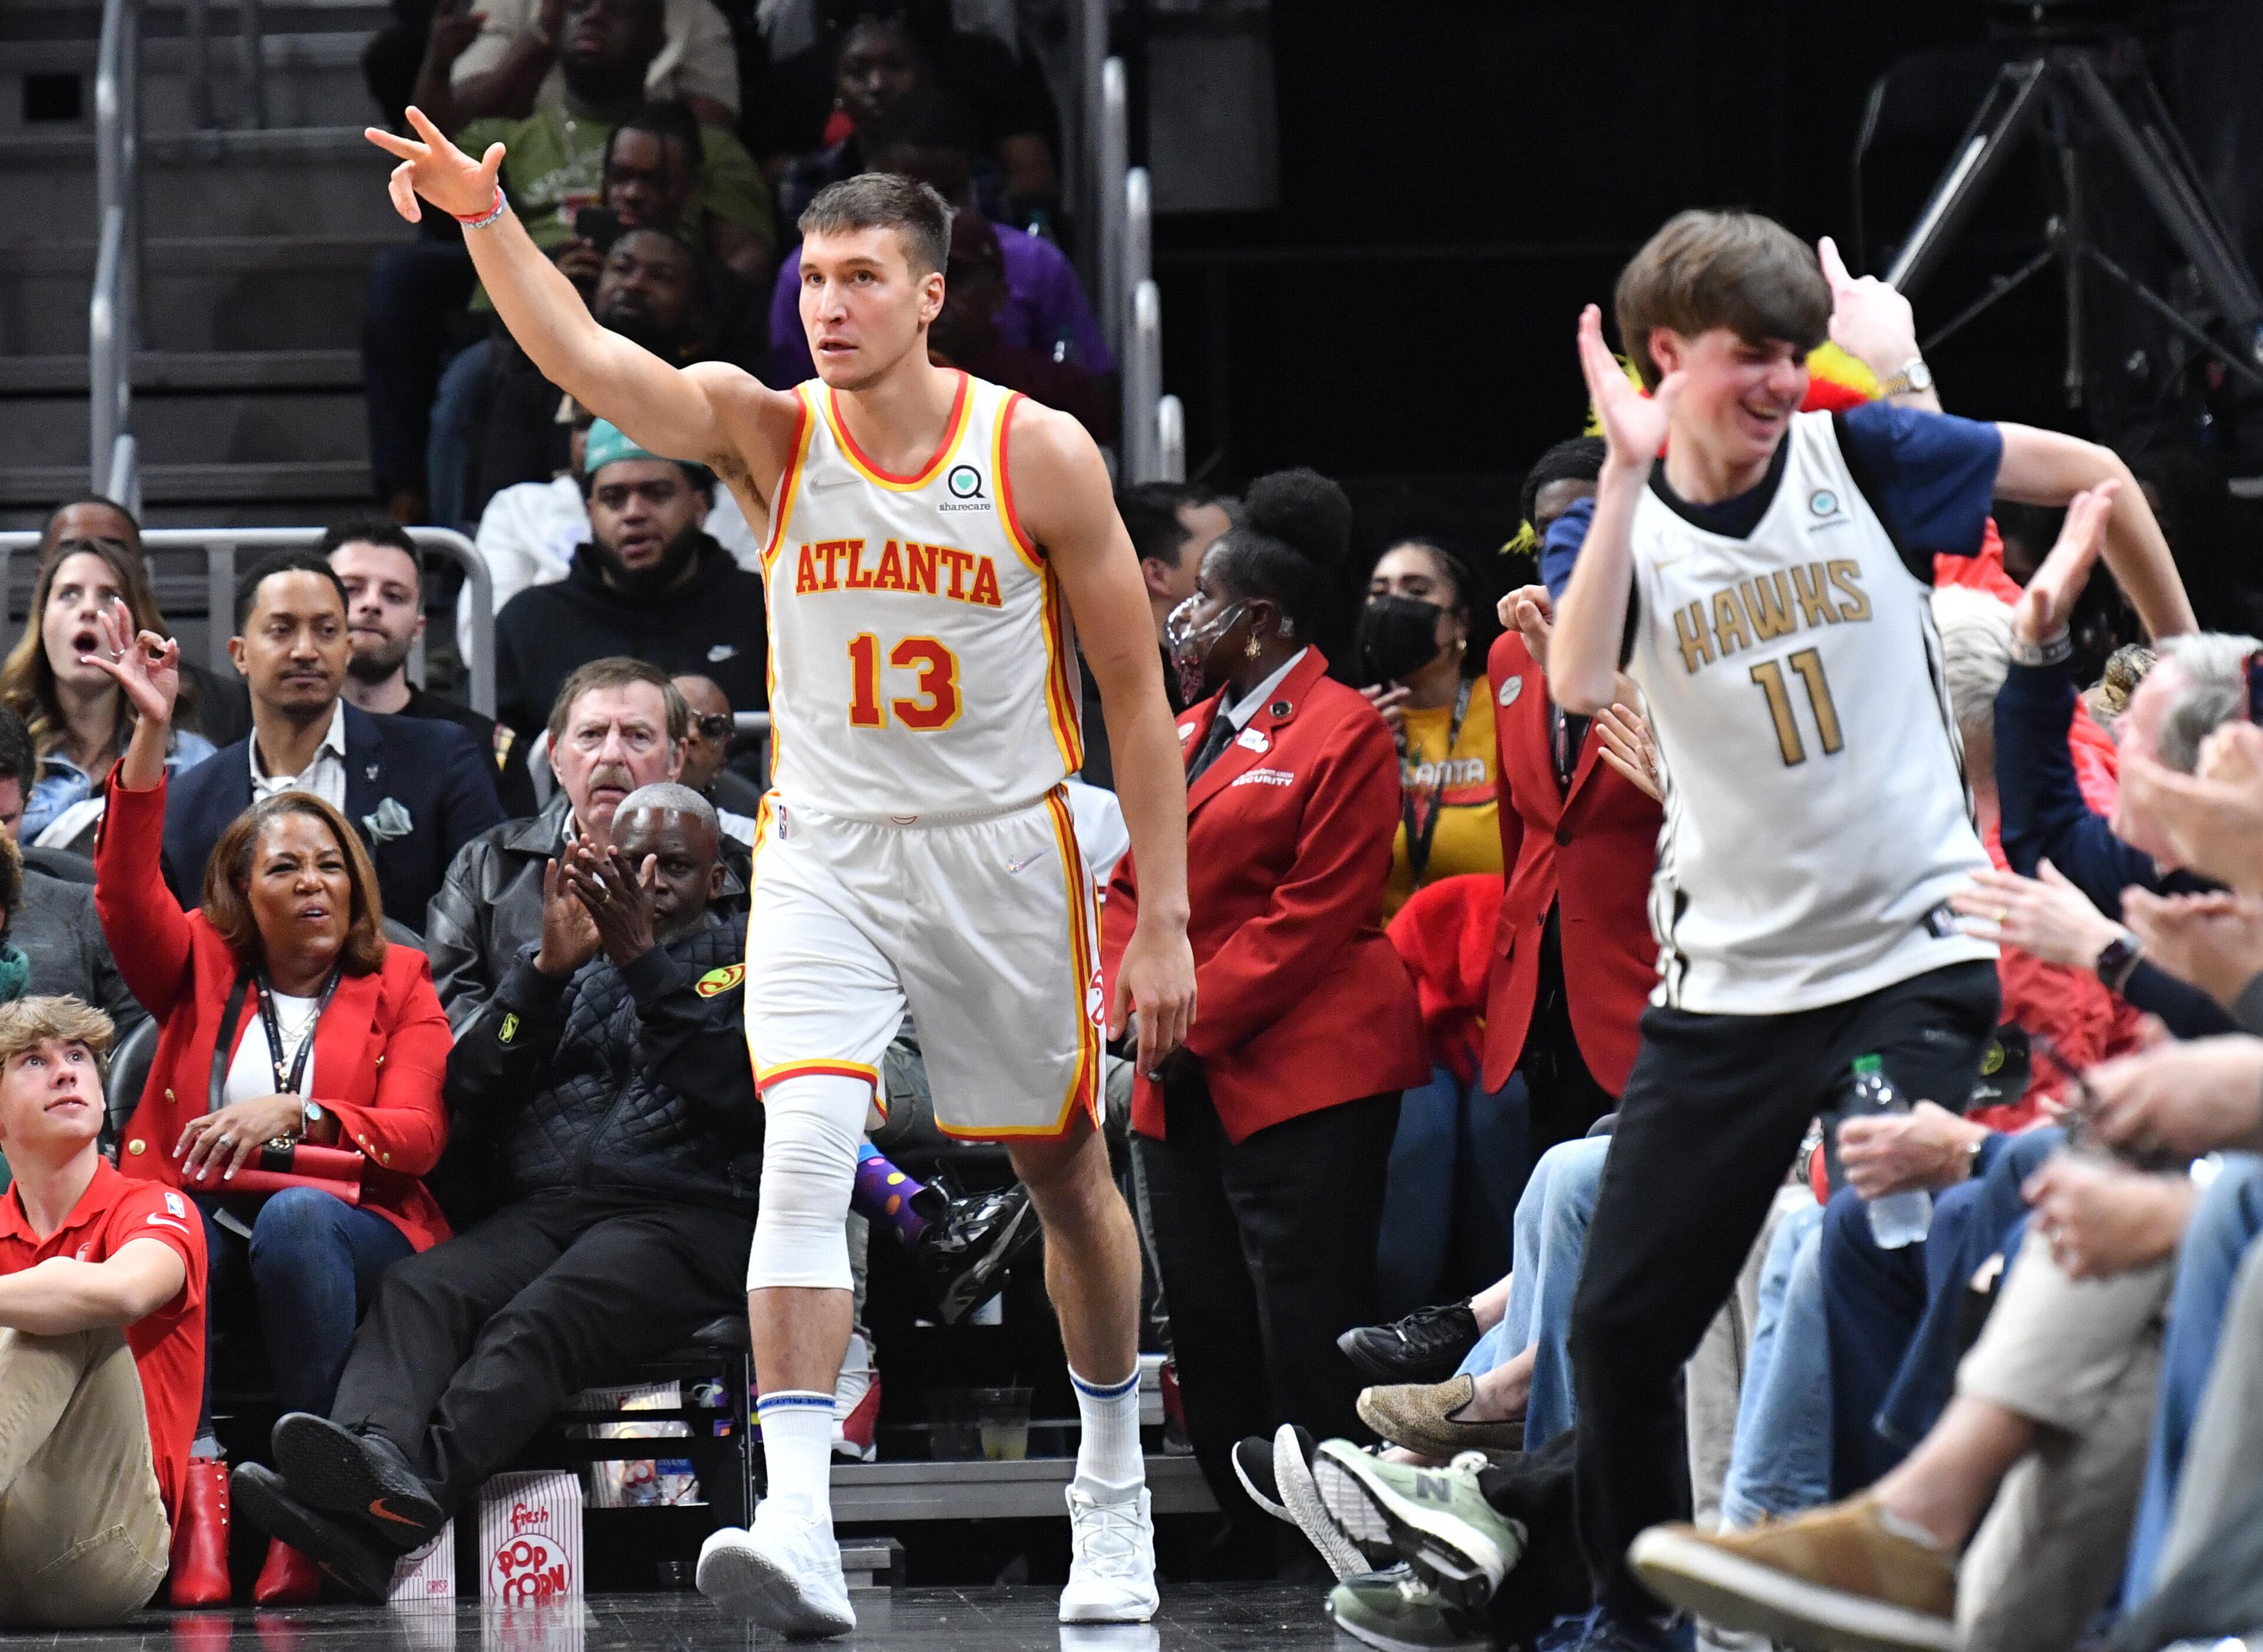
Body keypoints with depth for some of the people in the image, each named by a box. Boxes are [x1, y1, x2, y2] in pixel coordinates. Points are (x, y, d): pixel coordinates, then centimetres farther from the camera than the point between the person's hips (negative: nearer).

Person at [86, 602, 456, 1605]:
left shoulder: (397, 984, 15)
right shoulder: (202, 968, 19)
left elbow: (417, 1135, 1)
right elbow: (127, 899, -2)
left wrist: (294, 1113, -18)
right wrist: (151, 735, -11)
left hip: (348, 1227, -1)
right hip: (202, 1212, 1)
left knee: (296, 1220, -38)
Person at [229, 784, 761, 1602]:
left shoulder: (741, 965, 18)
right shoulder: (558, 963, 29)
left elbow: (734, 1089, -3)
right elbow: (470, 1101, 13)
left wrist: (642, 961, -8)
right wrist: (549, 967, 2)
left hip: (682, 1217, -4)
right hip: (540, 1211, 4)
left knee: (538, 1322, -34)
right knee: (418, 1289, -29)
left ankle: (403, 1504, -58)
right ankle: (372, 1452, -57)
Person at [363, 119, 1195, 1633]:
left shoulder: (1042, 456, -11)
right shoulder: (769, 432, -8)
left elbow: (1137, 698, -6)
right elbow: (587, 361, -25)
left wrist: (1165, 920, -8)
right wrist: (485, 216, -42)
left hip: (1002, 854, 0)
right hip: (827, 855, 0)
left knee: (1067, 1169, 14)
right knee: (805, 1151, -20)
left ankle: (1114, 1494, 36)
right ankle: (801, 1534, -28)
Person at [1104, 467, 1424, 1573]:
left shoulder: (1342, 735, -8)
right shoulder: (1186, 734, 19)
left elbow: (1314, 914, -14)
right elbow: (1131, 887, 18)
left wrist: (1191, 1021, -15)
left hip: (1303, 1078, -9)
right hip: (1180, 1088, 9)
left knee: (1305, 1326, -9)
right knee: (1205, 1318, 9)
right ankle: (1251, 1541, 15)